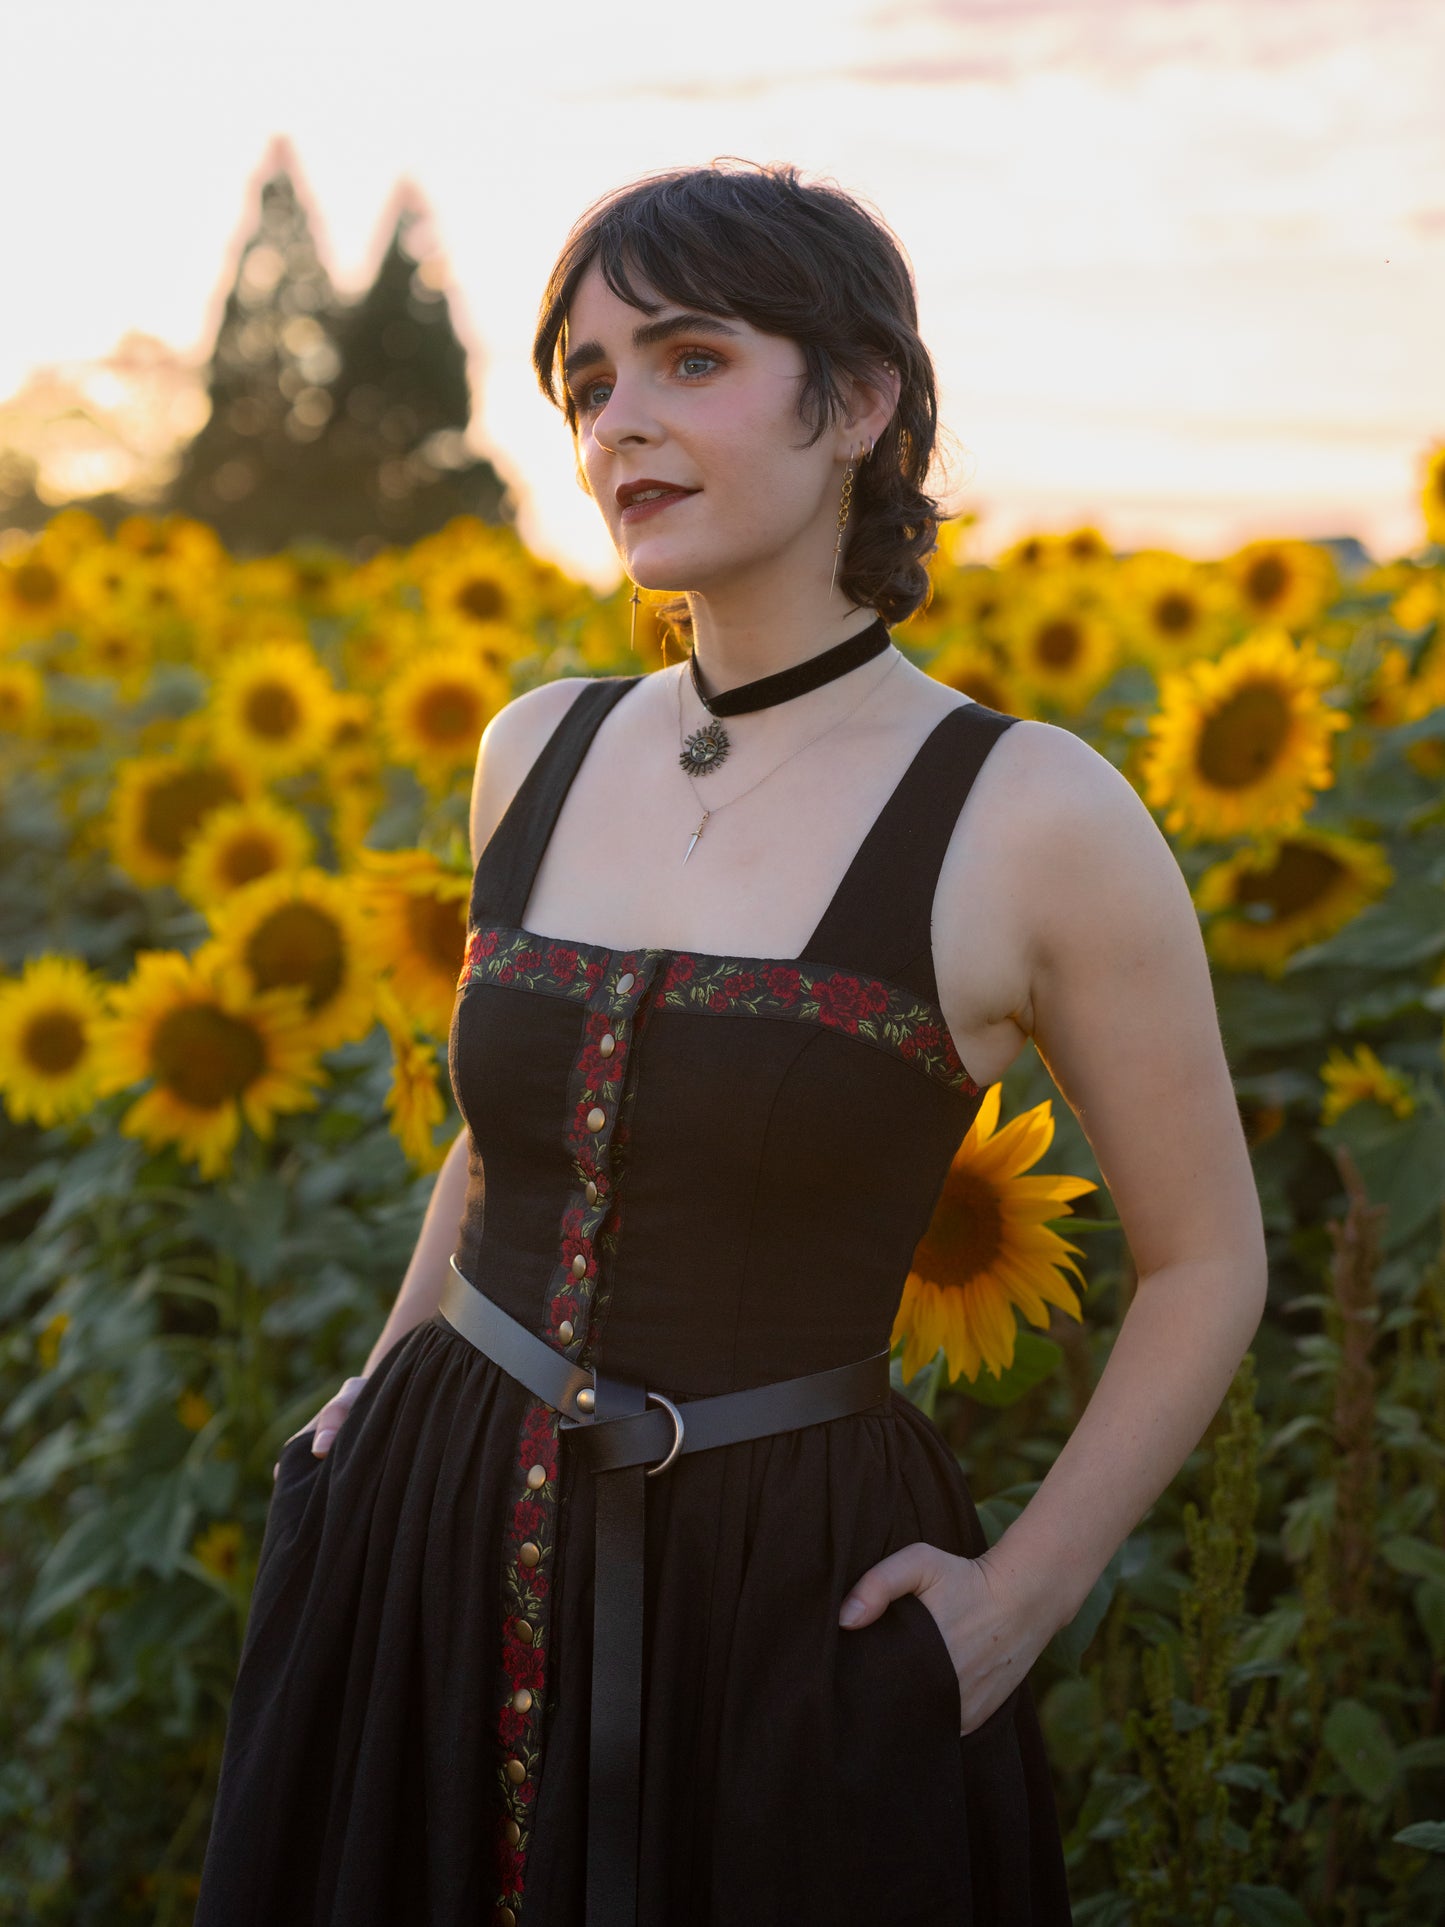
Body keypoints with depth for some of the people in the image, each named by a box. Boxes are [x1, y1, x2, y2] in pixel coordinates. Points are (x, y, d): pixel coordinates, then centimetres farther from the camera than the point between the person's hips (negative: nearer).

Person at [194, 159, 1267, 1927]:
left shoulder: (1037, 820, -11)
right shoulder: (538, 751, 2)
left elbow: (1206, 1264, -1)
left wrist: (1017, 1605, -5)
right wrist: (378, 1393, 11)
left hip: (784, 1614, -4)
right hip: (438, 1564, 4)